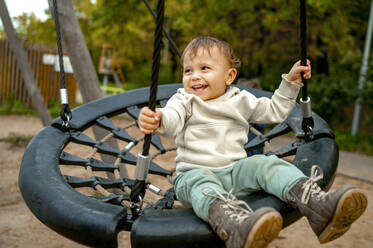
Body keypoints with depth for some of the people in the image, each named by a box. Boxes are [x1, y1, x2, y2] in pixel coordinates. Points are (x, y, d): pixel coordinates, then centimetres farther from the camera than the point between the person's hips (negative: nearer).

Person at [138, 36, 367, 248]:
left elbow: (275, 111, 27)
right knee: (201, 182, -37)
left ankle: (320, 205, -39)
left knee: (266, 164, -24)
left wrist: (291, 81, 20)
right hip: (194, 172, -3)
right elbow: (172, 119, -18)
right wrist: (156, 120, -42)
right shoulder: (185, 101, 5)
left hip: (235, 171, 3)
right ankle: (235, 227, -67)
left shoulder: (240, 100, 15)